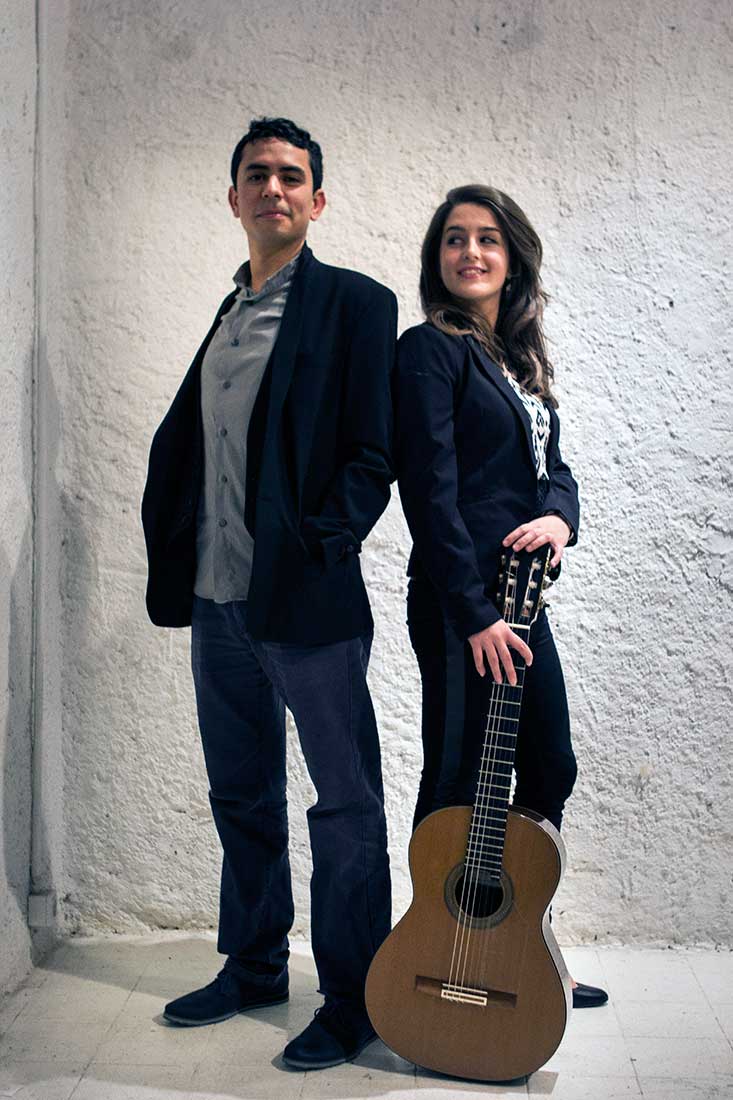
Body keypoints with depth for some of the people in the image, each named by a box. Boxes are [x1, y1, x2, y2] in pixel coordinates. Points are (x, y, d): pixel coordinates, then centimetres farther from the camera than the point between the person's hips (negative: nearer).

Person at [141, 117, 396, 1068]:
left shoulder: (354, 303, -3)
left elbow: (373, 452, -10)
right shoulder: (228, 312, 17)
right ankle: (254, 968, 34)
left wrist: (319, 550, -18)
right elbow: (181, 442, 18)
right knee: (241, 794, 18)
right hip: (219, 599, 7)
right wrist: (174, 552, 6)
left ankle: (354, 1002, 15)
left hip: (307, 602, -7)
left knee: (345, 804, 2)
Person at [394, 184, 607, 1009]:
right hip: (458, 604, -9)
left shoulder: (519, 360, 17)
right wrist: (474, 615, -19)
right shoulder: (431, 349, -8)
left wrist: (559, 515, -8)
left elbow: (553, 467, 17)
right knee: (460, 784, 0)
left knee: (549, 769, 14)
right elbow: (430, 490, -15)